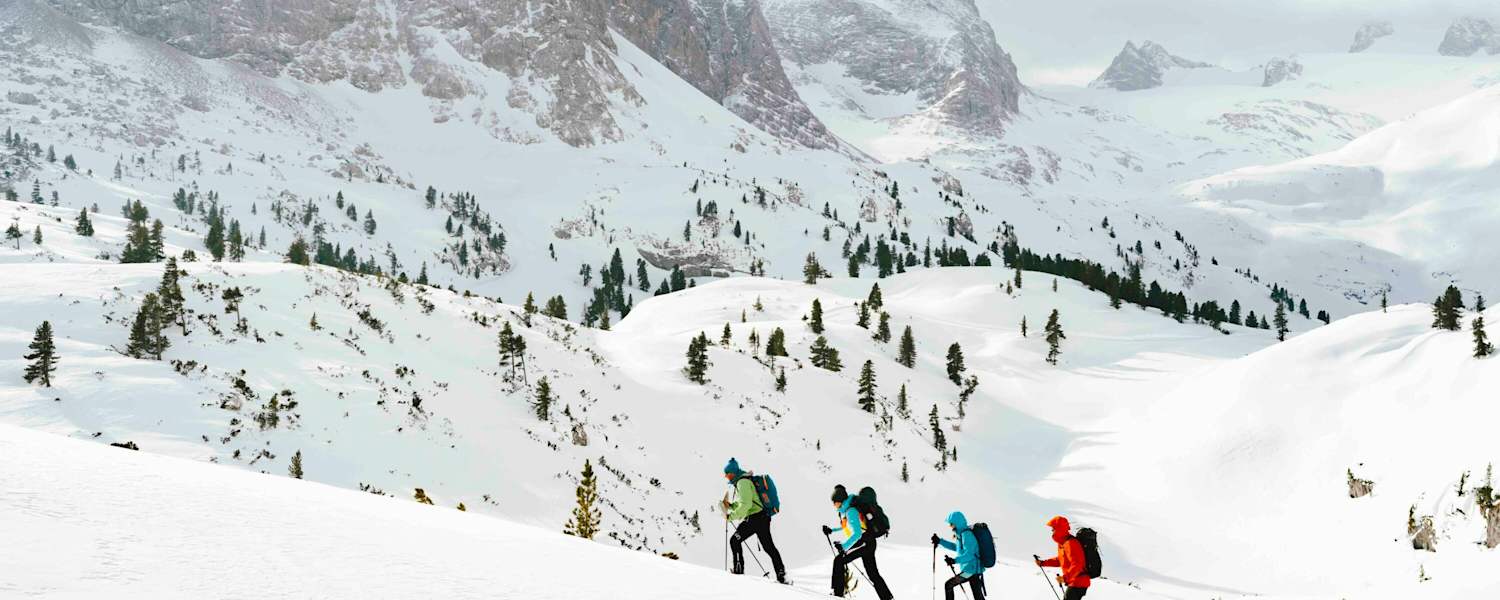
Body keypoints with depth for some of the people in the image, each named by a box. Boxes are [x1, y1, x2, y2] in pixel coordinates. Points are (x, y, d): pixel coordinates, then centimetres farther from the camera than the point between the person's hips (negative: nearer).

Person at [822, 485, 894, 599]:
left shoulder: (850, 511, -20)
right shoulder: (844, 510, 10)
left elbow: (857, 533, -28)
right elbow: (847, 526, 29)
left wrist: (844, 546, -33)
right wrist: (831, 530, 23)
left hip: (864, 542, -10)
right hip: (867, 543, 10)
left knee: (839, 560, -13)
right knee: (873, 573, 16)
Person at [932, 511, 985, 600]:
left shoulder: (966, 534, -17)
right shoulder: (962, 533, 12)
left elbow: (968, 554, -26)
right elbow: (956, 547, 29)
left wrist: (955, 560, -37)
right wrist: (940, 541, 26)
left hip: (971, 570, -10)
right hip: (975, 570, 10)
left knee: (948, 585, -2)